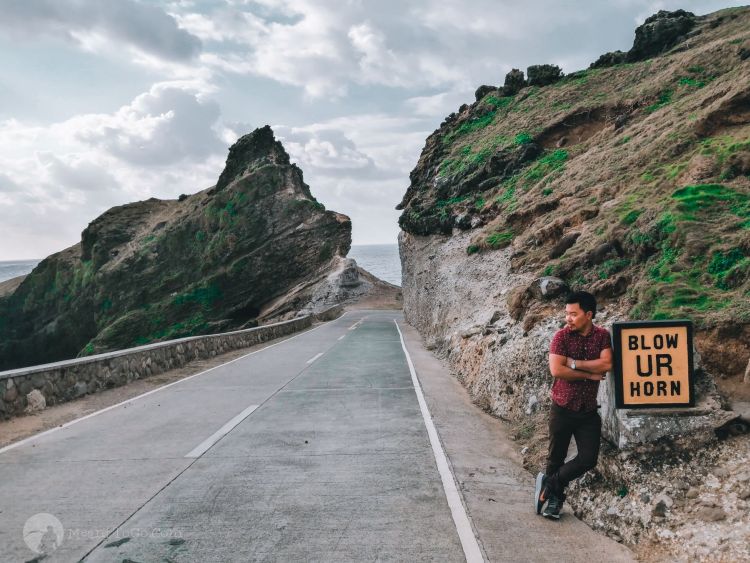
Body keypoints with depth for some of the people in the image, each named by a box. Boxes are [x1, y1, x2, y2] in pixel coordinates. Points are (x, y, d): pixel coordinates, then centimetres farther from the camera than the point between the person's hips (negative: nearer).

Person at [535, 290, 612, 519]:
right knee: (556, 458, 7)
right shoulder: (562, 336, -9)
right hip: (562, 408, -2)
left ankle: (548, 484, 16)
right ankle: (554, 498, 28)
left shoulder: (602, 335, -1)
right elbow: (556, 370, -19)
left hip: (588, 410, 3)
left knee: (588, 459, -1)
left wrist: (574, 363, -18)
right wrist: (590, 374, -14)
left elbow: (606, 365, -15)